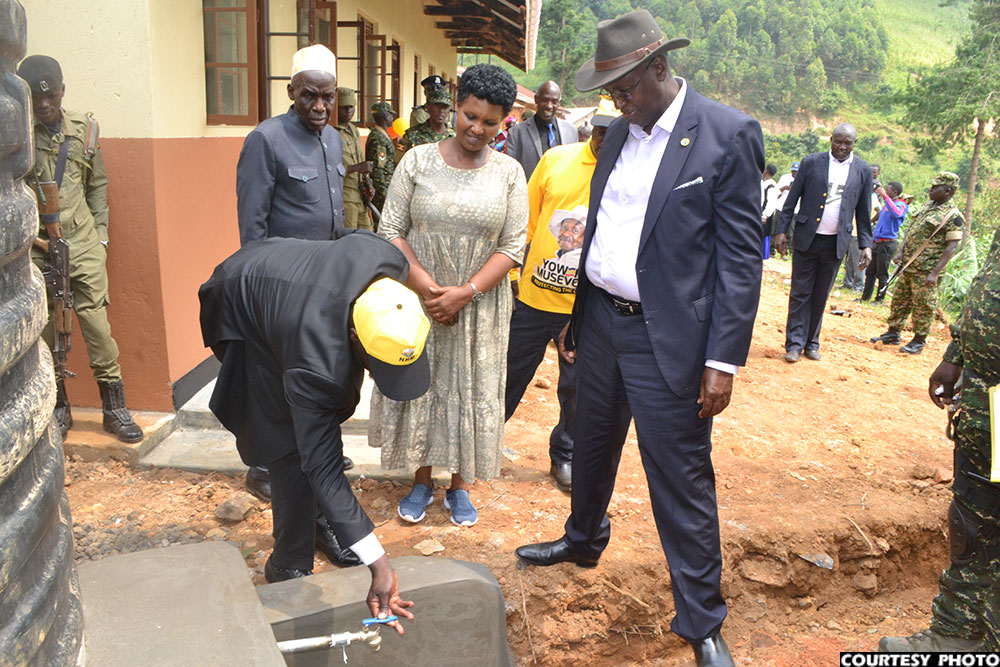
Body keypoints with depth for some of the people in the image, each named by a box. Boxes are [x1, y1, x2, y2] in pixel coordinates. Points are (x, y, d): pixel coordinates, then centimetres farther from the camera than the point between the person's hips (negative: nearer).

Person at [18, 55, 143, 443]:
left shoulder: (84, 128, 7)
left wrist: (100, 232, 11)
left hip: (83, 244, 1)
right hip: (36, 247, -1)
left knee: (96, 322, -1)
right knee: (43, 330, 5)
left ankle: (114, 407, 9)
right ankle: (58, 408, 22)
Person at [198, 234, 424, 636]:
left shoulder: (388, 261, -33)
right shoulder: (316, 363, -46)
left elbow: (348, 235, -7)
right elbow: (320, 466, -40)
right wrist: (377, 563, -42)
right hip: (245, 318, -6)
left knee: (324, 425, 14)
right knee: (291, 449, -10)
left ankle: (325, 523, 36)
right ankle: (289, 568, 10)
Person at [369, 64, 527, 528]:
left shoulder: (508, 173, -2)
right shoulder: (418, 161, -3)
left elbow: (513, 247, -5)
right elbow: (391, 231, -5)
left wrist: (465, 292, -17)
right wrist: (427, 287, -16)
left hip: (479, 305, 0)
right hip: (418, 299, 0)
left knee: (470, 391, 9)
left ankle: (459, 485, 28)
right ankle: (421, 481, 28)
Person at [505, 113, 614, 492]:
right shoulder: (557, 159, -1)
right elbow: (526, 221, 8)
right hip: (533, 295, 2)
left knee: (578, 388, 13)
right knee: (509, 375, 14)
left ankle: (565, 457, 35)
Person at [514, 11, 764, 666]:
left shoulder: (729, 134, -11)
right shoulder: (619, 133, 8)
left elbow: (741, 255, -13)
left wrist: (723, 359, -16)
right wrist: (575, 317, 16)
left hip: (668, 339, -6)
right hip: (602, 323, 7)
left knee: (682, 481, 1)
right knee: (593, 447, 23)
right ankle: (584, 539, 50)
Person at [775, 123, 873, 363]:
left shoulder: (863, 170, 6)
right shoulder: (811, 162, 1)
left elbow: (863, 213, 9)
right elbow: (792, 199, 4)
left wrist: (866, 244, 5)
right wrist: (782, 230, -1)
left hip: (836, 243, 2)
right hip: (807, 238, -1)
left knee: (821, 297, 9)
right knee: (800, 293, 1)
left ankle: (811, 343, 20)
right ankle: (794, 344, 7)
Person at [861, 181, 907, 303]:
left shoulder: (901, 205, -10)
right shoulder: (886, 204, 16)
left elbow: (896, 213, -33)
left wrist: (885, 196, -32)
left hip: (887, 244, -8)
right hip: (877, 242, 8)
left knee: (882, 273, -3)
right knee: (870, 271, 10)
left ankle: (879, 299, 5)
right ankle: (865, 297, 17)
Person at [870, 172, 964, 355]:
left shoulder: (954, 216, -11)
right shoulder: (926, 206, 12)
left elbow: (952, 247, -15)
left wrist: (935, 272, -20)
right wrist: (901, 252, 5)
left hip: (925, 271, -7)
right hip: (908, 265, 7)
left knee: (923, 306, 1)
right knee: (899, 300, 14)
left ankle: (919, 341, 13)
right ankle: (893, 334, 26)